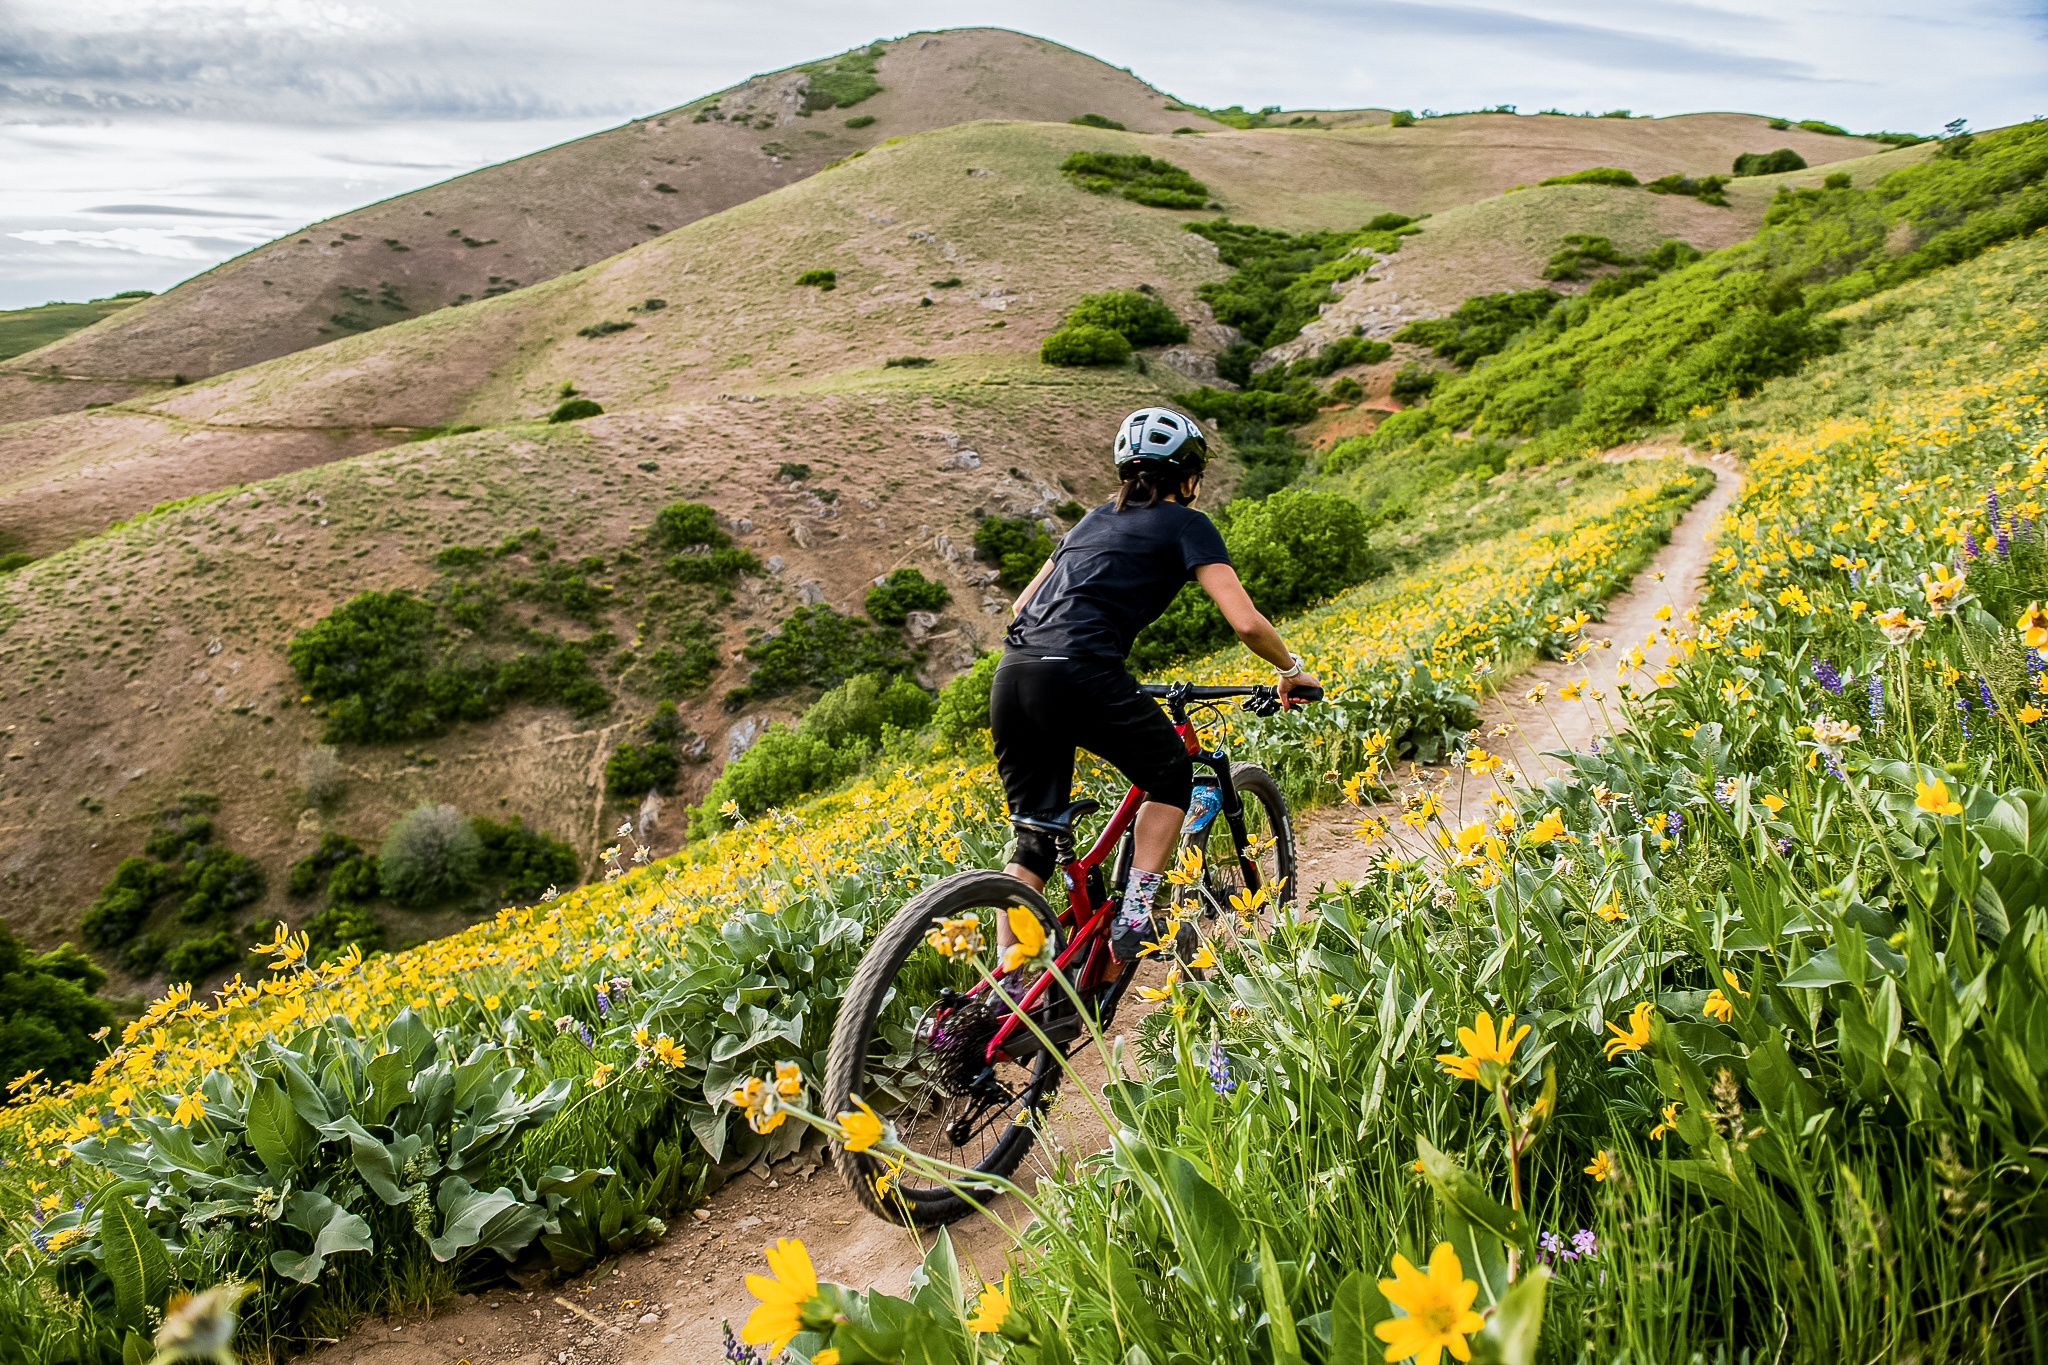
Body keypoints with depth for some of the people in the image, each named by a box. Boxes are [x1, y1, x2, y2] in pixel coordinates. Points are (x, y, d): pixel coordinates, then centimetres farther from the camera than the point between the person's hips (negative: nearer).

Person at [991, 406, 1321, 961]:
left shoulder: (1096, 518, 30)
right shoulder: (1186, 525, 11)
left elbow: (1022, 605, 31)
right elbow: (1246, 622, 1)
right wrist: (1292, 669, 17)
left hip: (1011, 677, 6)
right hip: (1080, 676, -6)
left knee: (1034, 838, 16)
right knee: (1171, 775, 20)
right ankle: (1134, 922, 11)